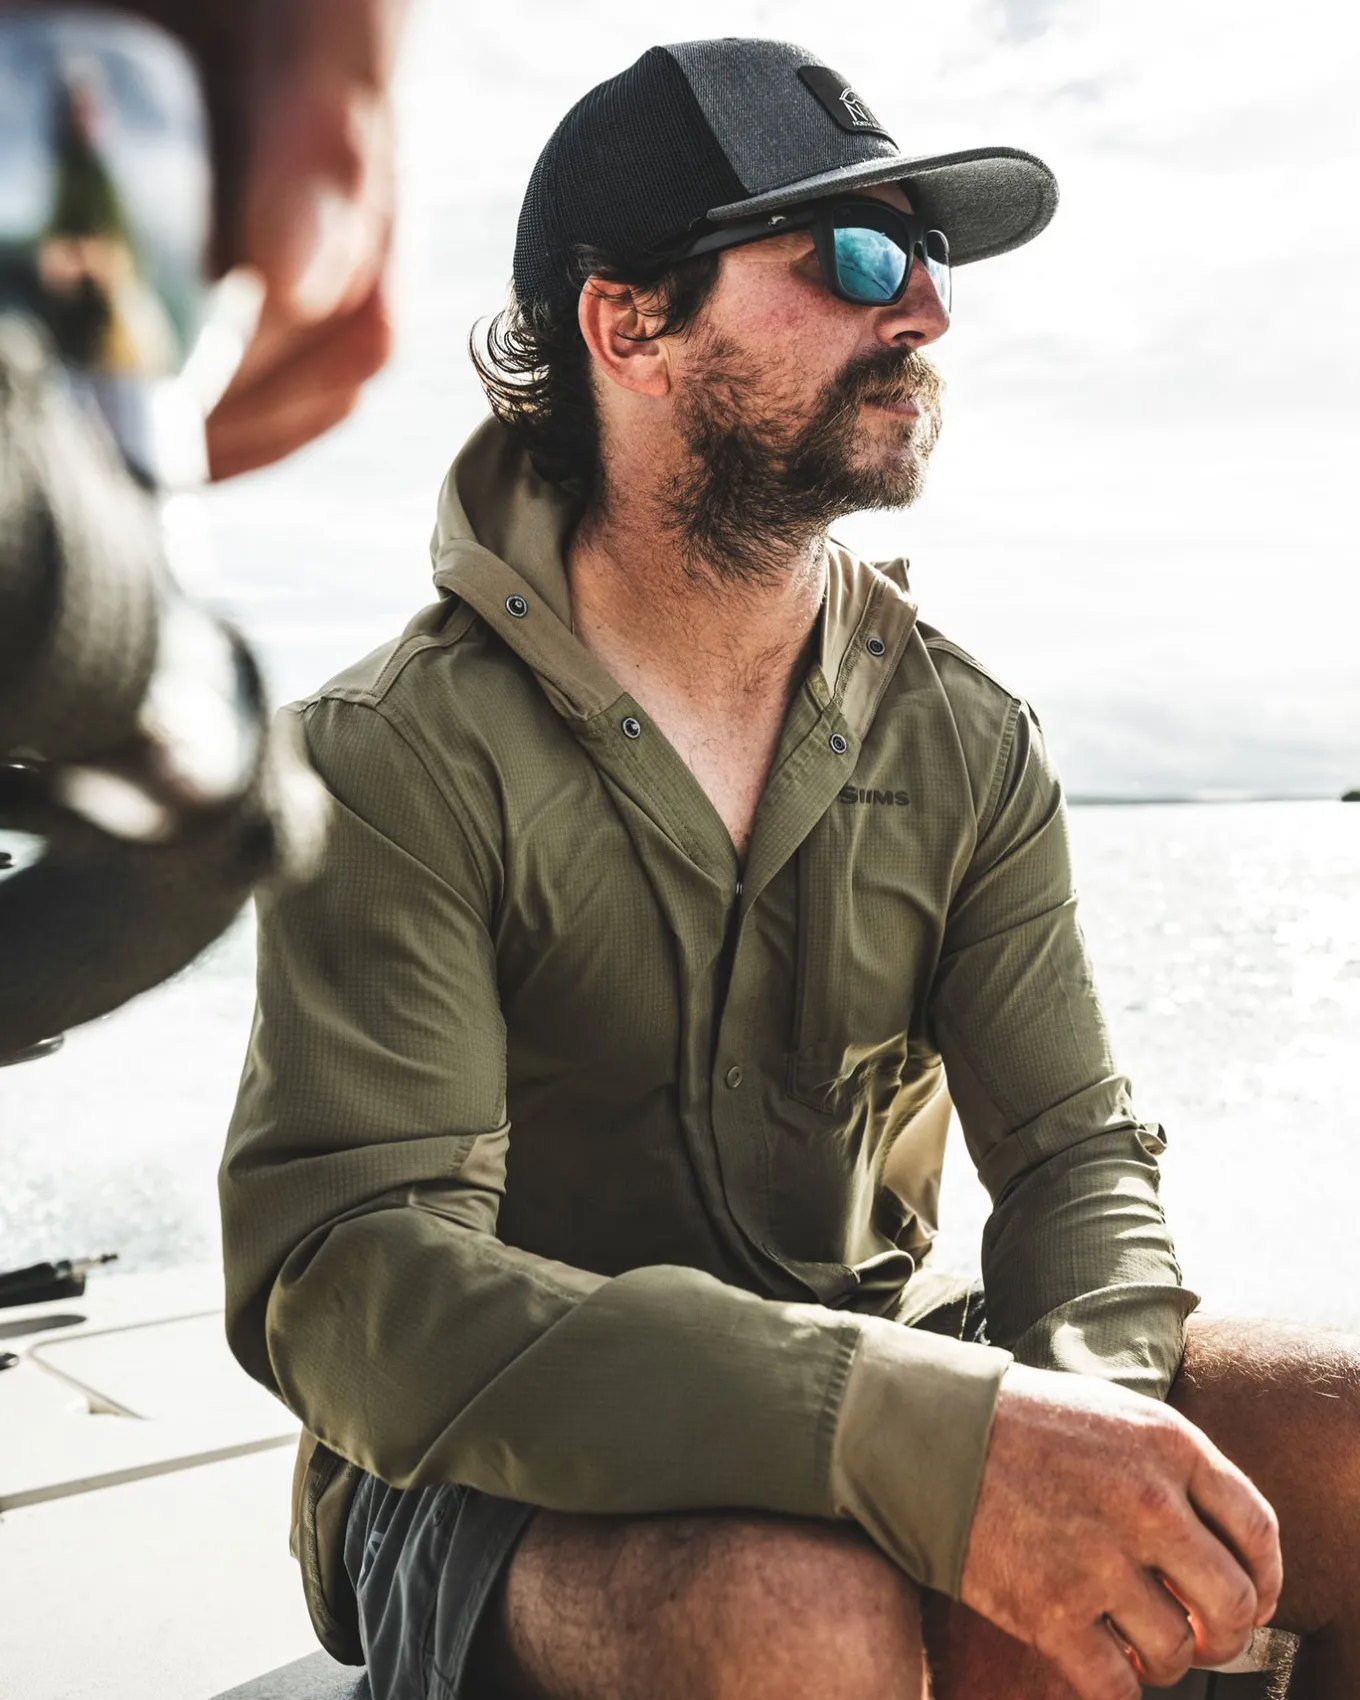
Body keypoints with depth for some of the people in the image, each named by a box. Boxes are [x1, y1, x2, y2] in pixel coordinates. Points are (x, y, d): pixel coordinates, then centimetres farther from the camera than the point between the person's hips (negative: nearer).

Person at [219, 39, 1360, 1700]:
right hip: (514, 1479, -4)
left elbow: (1074, 1149, -1)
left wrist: (1087, 1390, -26)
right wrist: (930, 1438, -36)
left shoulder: (969, 745, 0)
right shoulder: (401, 761, -15)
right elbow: (346, 1284, -24)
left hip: (874, 1368, 5)